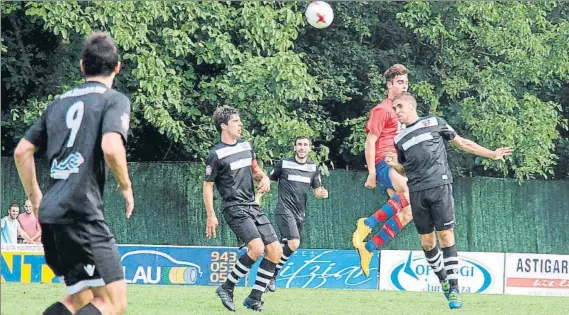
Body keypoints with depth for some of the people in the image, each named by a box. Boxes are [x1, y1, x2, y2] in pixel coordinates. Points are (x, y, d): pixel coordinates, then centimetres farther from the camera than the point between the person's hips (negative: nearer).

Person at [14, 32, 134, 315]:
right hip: (83, 212, -7)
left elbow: (22, 152, 19)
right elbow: (111, 148, -17)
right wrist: (126, 186, 1)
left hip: (51, 214, 7)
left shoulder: (59, 103, 20)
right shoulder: (114, 100, 0)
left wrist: (35, 198, 29)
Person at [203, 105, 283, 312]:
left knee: (275, 251, -2)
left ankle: (254, 298, 5)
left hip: (253, 206, 8)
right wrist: (211, 216, -11)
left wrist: (264, 178, 3)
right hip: (234, 208, -8)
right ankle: (226, 288, -9)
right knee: (257, 248, -25)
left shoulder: (246, 146, 13)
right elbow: (208, 186, -4)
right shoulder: (216, 154, -7)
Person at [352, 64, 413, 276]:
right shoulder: (382, 110, -2)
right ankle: (368, 223, -28)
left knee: (406, 214, -1)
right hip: (385, 162, -9)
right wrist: (371, 173, -14)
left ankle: (369, 247, 4)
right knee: (410, 193, -35)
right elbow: (370, 142, -7)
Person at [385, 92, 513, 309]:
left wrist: (492, 154, 10)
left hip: (439, 187, -4)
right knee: (427, 242, 3)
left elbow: (462, 143, 12)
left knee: (446, 237, -9)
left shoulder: (434, 123, 7)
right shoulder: (399, 139, 17)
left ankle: (454, 288, -8)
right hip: (417, 193, 4)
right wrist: (394, 165, 2)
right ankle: (443, 280, 23)